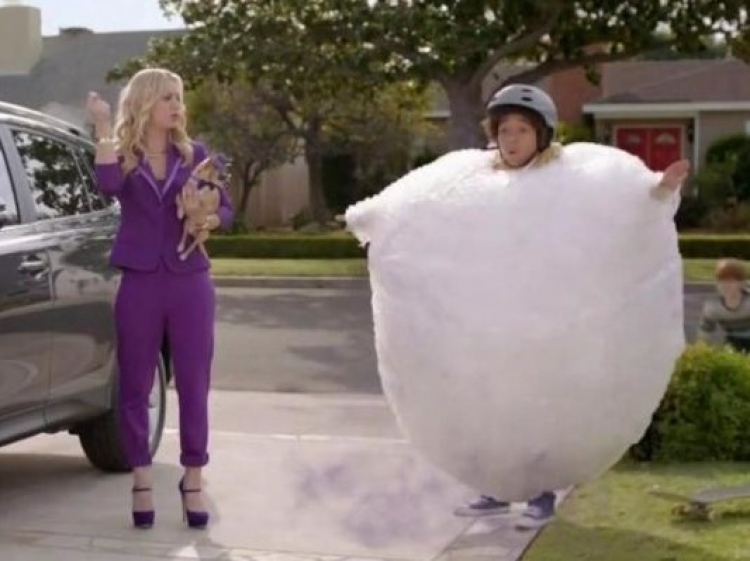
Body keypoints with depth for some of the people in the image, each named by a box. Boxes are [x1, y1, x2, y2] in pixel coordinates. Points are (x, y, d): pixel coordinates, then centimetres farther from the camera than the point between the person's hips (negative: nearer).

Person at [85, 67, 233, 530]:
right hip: (139, 283, -1)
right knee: (136, 385, 4)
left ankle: (193, 480, 13)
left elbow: (226, 211, 5)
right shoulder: (123, 155, 3)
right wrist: (104, 128, -16)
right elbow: (108, 186, -20)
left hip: (190, 281, 1)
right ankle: (142, 481, 14)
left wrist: (203, 218, -16)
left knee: (194, 384, 2)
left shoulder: (195, 154, 7)